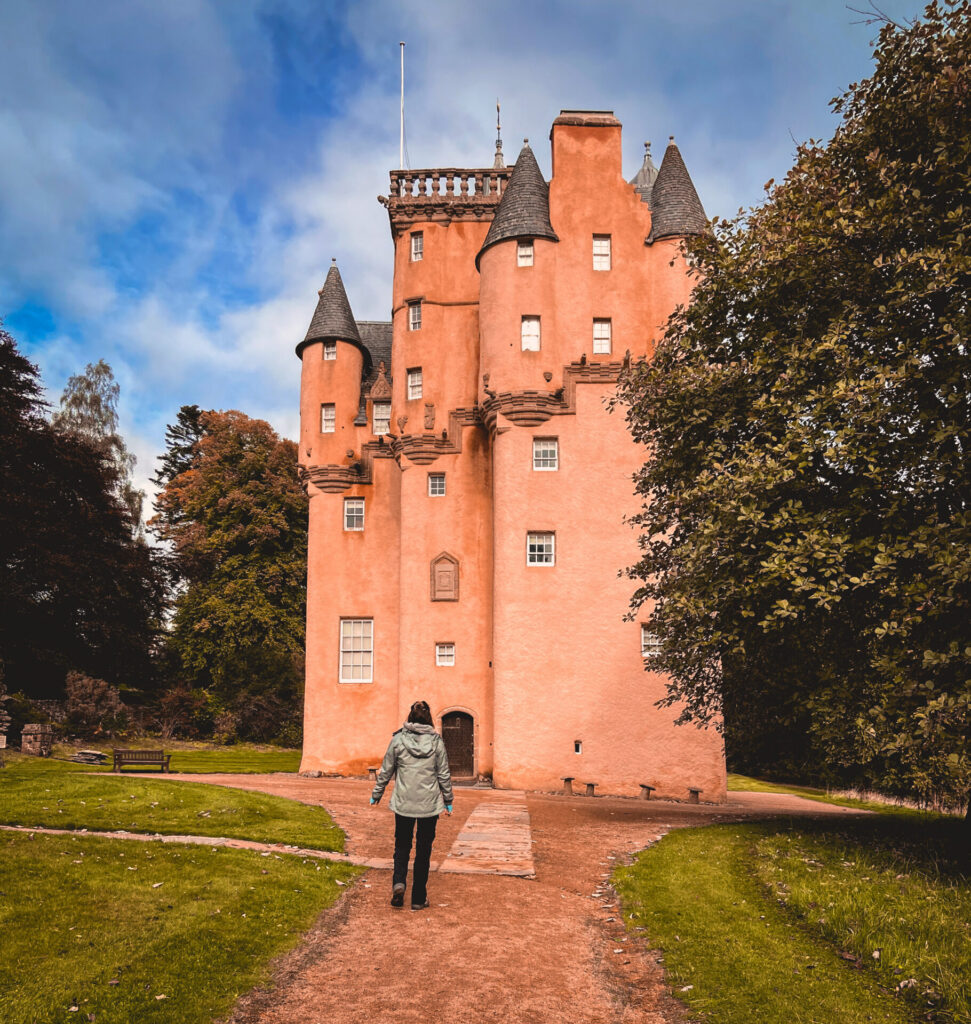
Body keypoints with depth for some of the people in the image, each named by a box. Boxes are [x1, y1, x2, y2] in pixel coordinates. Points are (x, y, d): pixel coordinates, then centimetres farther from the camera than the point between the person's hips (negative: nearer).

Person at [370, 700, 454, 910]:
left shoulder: (398, 739, -5)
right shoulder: (436, 741, -4)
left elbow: (386, 771, 2)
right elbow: (444, 774, 1)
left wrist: (376, 795, 15)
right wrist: (448, 800, 14)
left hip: (403, 803, 0)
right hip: (430, 804, 0)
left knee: (402, 846, 16)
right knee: (423, 850, 10)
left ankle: (398, 883, -7)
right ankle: (418, 899, 14)